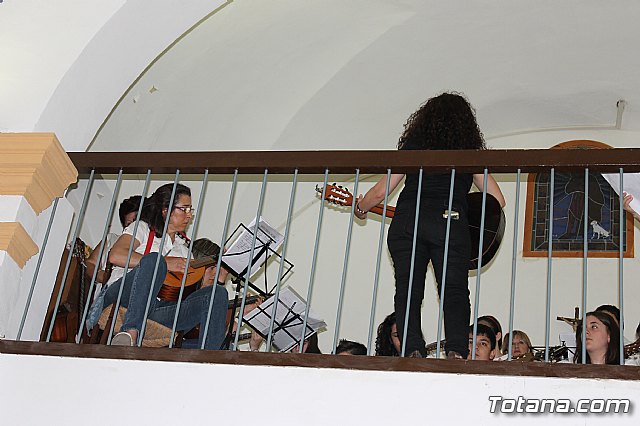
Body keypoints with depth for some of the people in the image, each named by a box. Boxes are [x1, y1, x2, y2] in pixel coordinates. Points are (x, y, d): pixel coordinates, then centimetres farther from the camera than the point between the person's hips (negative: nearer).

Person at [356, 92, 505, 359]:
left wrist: (360, 208, 37)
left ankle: (412, 351, -12)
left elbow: (380, 191, 17)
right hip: (451, 223, -1)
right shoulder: (470, 152, 19)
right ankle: (456, 351, -17)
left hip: (407, 220, 1)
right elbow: (497, 200, 16)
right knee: (455, 292, 2)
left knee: (408, 291, 2)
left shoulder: (412, 145, 19)